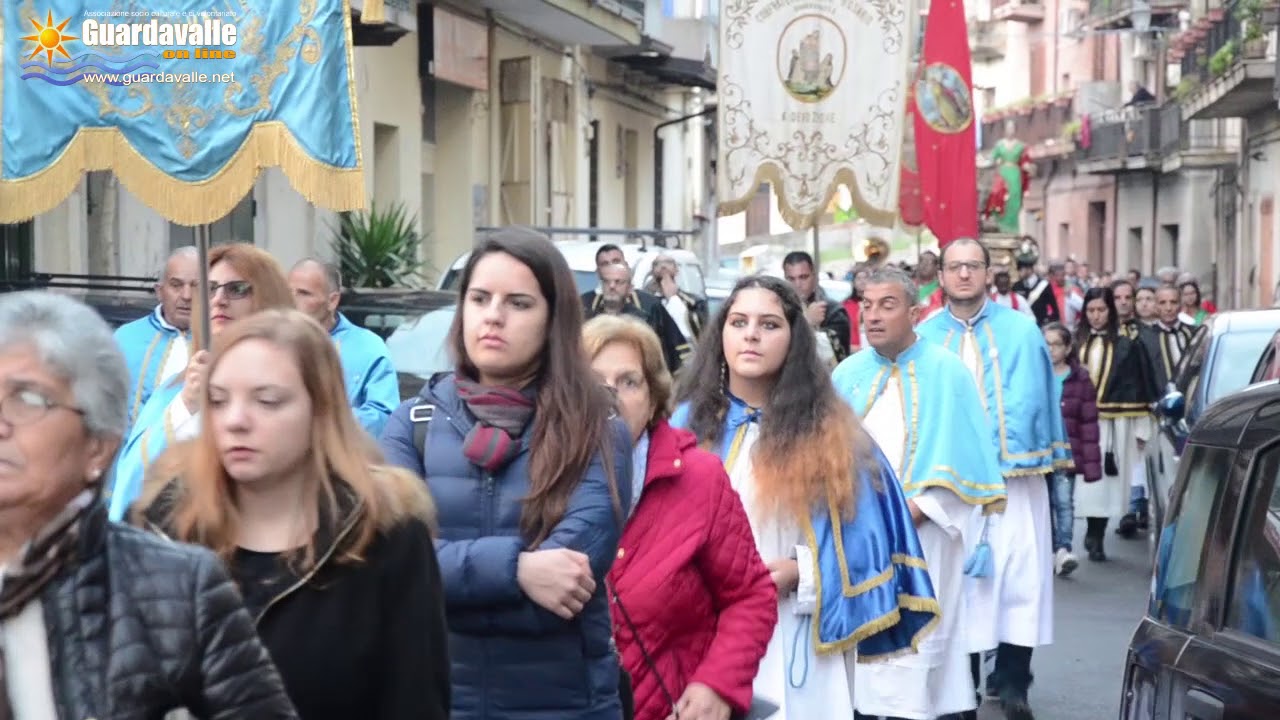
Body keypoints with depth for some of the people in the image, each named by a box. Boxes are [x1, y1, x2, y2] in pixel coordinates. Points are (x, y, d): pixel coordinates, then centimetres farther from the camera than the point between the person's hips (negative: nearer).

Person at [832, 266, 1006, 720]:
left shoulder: (947, 373, -2)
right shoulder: (847, 375, 9)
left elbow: (961, 457, -6)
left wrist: (915, 510, -17)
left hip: (922, 534, -3)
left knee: (915, 641, -6)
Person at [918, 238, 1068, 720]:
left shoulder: (1022, 330, 5)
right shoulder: (923, 337, 5)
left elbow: (1043, 396, 8)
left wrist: (1050, 457, 7)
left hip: (1014, 473, 0)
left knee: (1018, 573, -2)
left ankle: (1011, 680, 8)